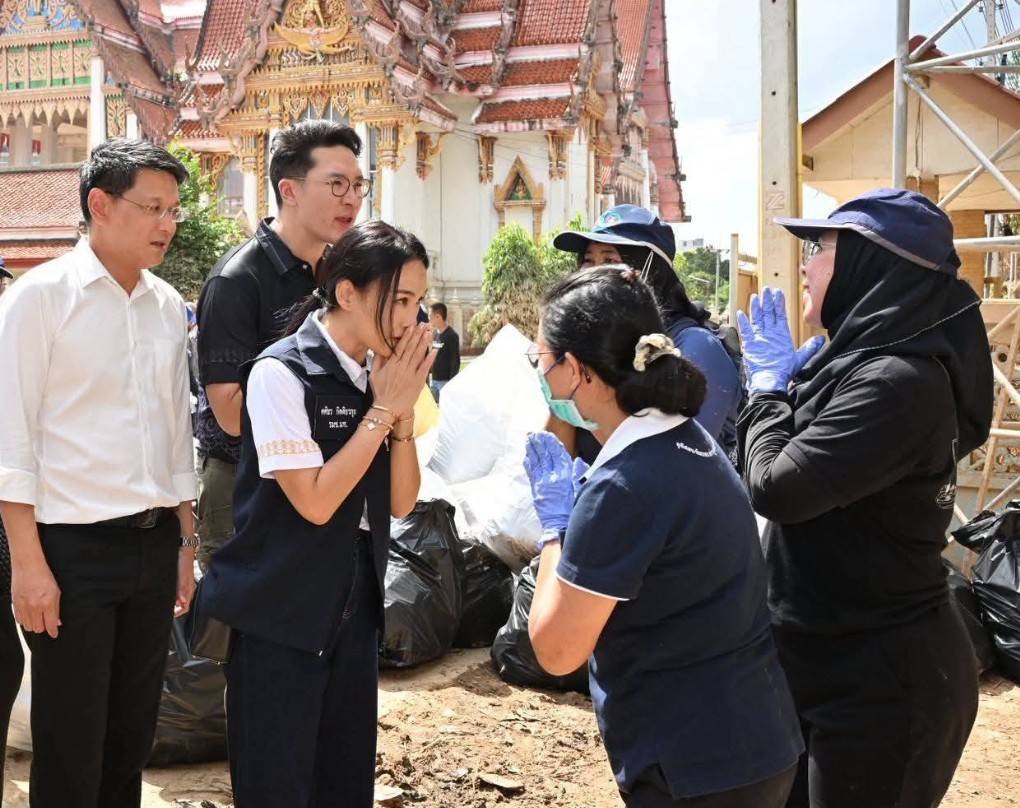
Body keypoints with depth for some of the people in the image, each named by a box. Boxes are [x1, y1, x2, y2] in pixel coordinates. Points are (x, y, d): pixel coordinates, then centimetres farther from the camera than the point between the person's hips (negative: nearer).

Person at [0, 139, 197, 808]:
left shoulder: (168, 305, 9)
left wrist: (186, 543, 14)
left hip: (155, 544, 6)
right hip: (75, 548, -5)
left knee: (133, 732, 15)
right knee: (70, 748, 4)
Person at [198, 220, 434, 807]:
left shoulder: (377, 376, 2)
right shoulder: (282, 373, -17)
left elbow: (401, 501, 3)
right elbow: (315, 501, -20)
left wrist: (403, 409, -11)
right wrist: (383, 409, -17)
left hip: (356, 601, 6)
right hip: (280, 610, -6)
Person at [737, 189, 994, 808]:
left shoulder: (898, 381, -25)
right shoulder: (866, 360, 6)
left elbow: (778, 488, -26)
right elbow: (804, 461, 12)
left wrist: (769, 384, -10)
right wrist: (786, 379, 2)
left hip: (880, 681, -9)